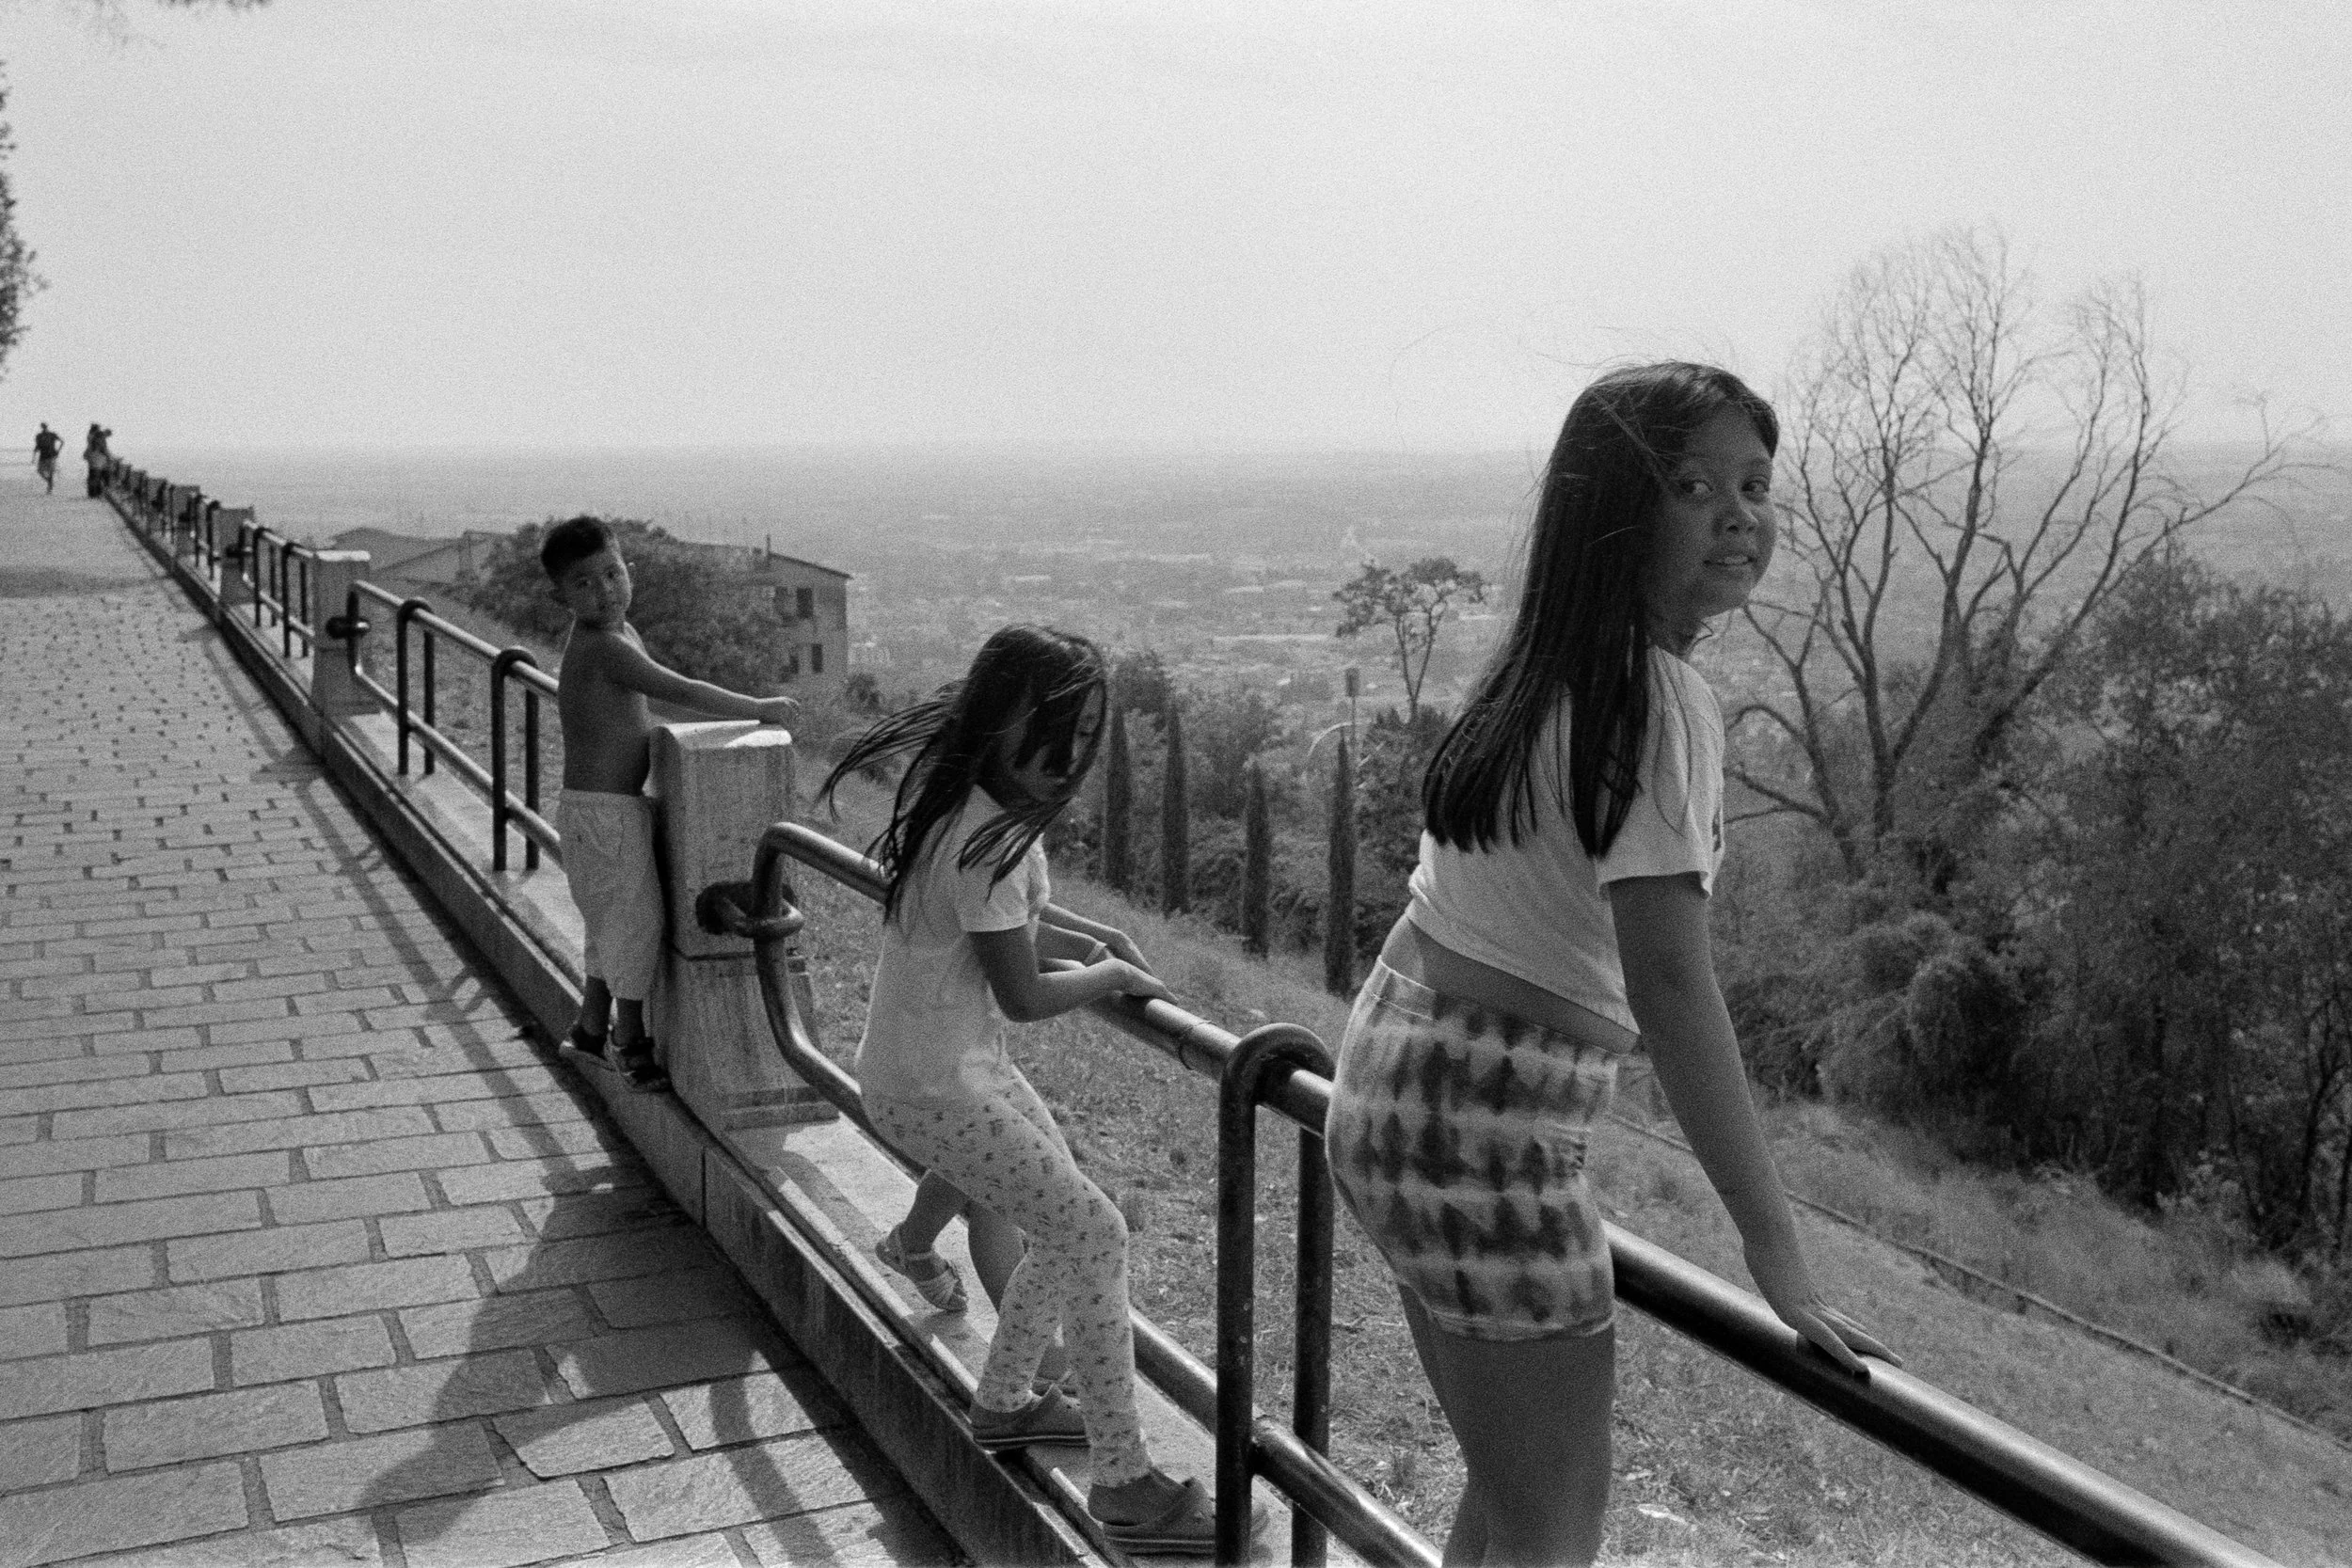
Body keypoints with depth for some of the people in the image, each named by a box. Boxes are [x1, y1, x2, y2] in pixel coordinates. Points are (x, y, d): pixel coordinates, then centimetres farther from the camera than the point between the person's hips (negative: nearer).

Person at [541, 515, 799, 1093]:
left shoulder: (622, 632, 8)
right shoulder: (605, 647, -23)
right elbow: (683, 693, -27)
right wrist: (758, 707, -19)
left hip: (616, 806, 10)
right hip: (602, 812, -10)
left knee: (615, 922, 22)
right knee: (636, 919, 2)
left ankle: (591, 1033, 35)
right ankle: (631, 1046, 16)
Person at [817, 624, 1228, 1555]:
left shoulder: (952, 793, 2)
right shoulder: (987, 840, -27)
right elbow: (1025, 997, -20)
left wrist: (1090, 940, 3)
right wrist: (1112, 975, -3)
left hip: (960, 1066, 10)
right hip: (933, 1088, -9)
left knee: (1067, 1228, 18)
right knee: (1094, 1235, -7)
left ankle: (1003, 1404, 35)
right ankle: (1123, 1486, 0)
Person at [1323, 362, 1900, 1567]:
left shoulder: (1543, 668, 8)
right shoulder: (1661, 698, -19)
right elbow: (1670, 980, -25)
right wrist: (1775, 1253, -24)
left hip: (1392, 1080, 9)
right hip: (1484, 1124, -9)